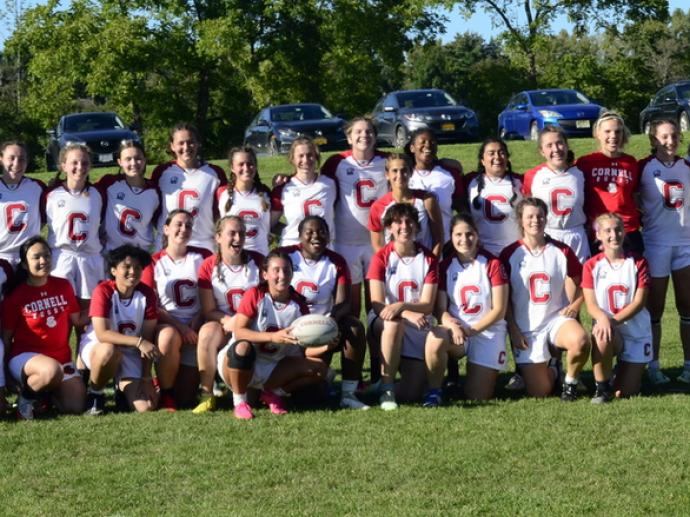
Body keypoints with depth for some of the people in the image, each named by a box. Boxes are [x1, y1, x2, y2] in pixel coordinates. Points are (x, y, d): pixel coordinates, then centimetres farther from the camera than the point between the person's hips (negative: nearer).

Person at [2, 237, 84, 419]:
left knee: (76, 407, -7)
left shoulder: (63, 286, 7)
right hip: (25, 356, -5)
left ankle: (47, 390, 23)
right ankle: (25, 397, -8)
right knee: (52, 370, -40)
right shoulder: (16, 296, -7)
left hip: (61, 356, 5)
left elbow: (77, 319, 13)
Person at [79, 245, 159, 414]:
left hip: (130, 355, 3)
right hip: (96, 347, -3)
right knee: (109, 351, -42)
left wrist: (146, 377, -13)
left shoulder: (147, 294, -8)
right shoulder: (104, 291, -19)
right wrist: (138, 342, -37)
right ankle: (94, 393, -11)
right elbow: (102, 334, -27)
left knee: (146, 408, -14)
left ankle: (123, 388, 22)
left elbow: (147, 337, -7)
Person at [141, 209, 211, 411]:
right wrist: (180, 326, -16)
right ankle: (165, 394, -18)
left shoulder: (202, 257, 7)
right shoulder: (154, 263, 3)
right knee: (169, 337, -40)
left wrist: (195, 326, -12)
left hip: (194, 328, 1)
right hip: (166, 325, -1)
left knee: (186, 399, -8)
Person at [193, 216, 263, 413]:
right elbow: (209, 311, -1)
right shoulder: (208, 267, 0)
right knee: (207, 332, -34)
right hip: (223, 324, 0)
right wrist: (228, 320, -23)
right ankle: (207, 395, -28)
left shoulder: (257, 261, 2)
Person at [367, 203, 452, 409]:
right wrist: (409, 314, -31)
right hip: (385, 323, -2)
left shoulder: (428, 259, 1)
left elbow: (427, 305, -8)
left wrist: (402, 306, -30)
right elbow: (377, 305, -13)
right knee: (394, 323, -37)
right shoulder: (381, 258, -4)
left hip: (419, 328, 2)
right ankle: (386, 390, -27)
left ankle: (433, 390, 6)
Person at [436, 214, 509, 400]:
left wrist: (471, 330, -15)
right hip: (456, 329, 2)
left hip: (488, 331, -1)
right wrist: (454, 327, -21)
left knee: (478, 397, -11)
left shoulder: (492, 264, -4)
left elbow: (499, 310, -6)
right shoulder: (445, 266, 3)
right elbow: (440, 309, 0)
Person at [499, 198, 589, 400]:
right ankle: (551, 372, 30)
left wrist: (575, 304, -8)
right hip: (526, 328, -1)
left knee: (580, 341, -35)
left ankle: (570, 381, -4)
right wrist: (513, 330, -6)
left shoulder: (562, 251, 3)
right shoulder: (509, 254, -1)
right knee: (539, 392, -8)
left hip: (557, 318, 1)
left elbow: (580, 284, 12)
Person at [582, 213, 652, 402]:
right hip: (607, 326, 0)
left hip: (636, 332, 0)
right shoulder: (592, 265, -1)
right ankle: (602, 388, -17)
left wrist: (614, 321, -24)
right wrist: (603, 319, -31)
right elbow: (591, 305, -7)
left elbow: (639, 302, -9)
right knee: (601, 336, -40)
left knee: (625, 393, -6)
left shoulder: (638, 263, -2)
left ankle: (623, 370, 31)